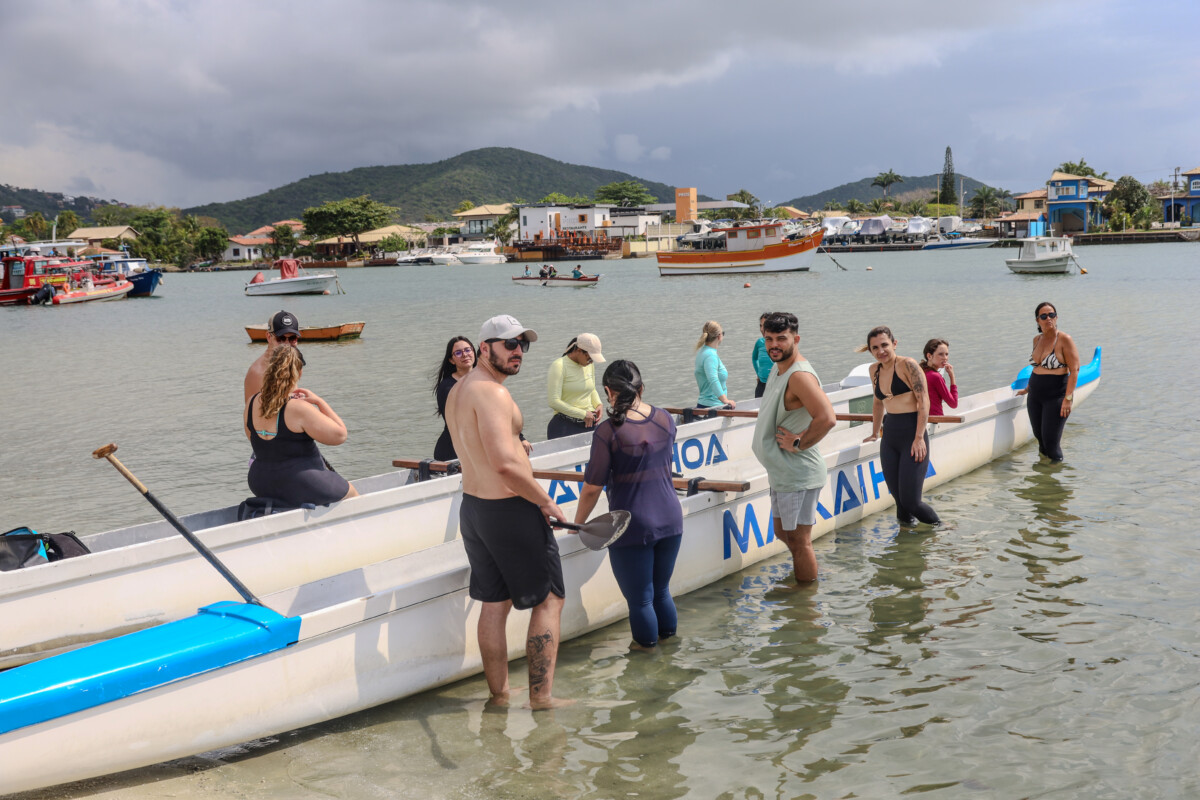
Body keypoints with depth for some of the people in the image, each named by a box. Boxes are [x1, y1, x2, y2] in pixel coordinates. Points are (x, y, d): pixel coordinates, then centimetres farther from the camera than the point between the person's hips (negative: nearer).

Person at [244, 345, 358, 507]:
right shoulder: (300, 409, -24)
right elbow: (340, 434, -19)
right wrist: (319, 402, -10)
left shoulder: (252, 403, -3)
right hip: (300, 489, -7)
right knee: (350, 492, 20)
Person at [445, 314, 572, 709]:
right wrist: (546, 501, -19)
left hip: (472, 507, 9)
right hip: (509, 510, -9)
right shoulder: (491, 392, -21)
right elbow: (504, 463, -29)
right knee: (549, 600, 3)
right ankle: (541, 695, 5)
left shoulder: (457, 391, 11)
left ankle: (499, 693, 23)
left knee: (493, 603, 15)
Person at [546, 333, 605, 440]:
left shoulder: (590, 364, 10)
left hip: (589, 423, 6)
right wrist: (583, 414, -15)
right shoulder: (559, 366, -11)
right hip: (566, 426, -6)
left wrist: (598, 405, 4)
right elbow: (553, 402, -17)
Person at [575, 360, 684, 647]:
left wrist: (577, 524, 2)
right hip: (670, 521, 6)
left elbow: (592, 488, -13)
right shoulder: (666, 420, 0)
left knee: (640, 599, 11)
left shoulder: (608, 431, -16)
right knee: (662, 590, 23)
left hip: (632, 528, -6)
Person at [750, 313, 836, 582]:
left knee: (799, 540, -1)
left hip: (798, 474, -10)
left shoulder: (799, 376, -22)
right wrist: (762, 436, 15)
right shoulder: (778, 369, 9)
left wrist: (798, 443, -23)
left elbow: (827, 418, -35)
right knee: (783, 533, 23)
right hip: (782, 472, 10)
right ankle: (801, 579, 39)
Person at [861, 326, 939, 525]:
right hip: (889, 437, 6)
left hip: (912, 436, -6)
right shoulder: (875, 370, 12)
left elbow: (924, 402, -13)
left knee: (911, 501, -8)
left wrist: (919, 438, -18)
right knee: (898, 499, 2)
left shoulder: (907, 365, -8)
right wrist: (874, 433, 31)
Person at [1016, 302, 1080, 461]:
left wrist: (1068, 398, -21)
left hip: (1056, 397, -6)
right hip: (1035, 396, 6)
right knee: (1039, 437, 9)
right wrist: (1029, 388, 29)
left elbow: (1074, 370, -15)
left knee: (1051, 441, -7)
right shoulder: (1037, 340, 10)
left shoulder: (1065, 340, -11)